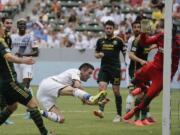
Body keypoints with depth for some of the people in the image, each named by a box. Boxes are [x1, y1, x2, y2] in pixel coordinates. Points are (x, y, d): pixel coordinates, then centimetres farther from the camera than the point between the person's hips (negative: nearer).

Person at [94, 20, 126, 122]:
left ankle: (119, 115, 8)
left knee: (116, 91, 0)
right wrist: (99, 55, -3)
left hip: (115, 68, -3)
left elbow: (125, 53, -1)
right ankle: (101, 111, -25)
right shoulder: (100, 41, 11)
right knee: (102, 87, -16)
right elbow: (96, 54, 20)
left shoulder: (118, 41, -1)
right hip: (104, 68, 3)